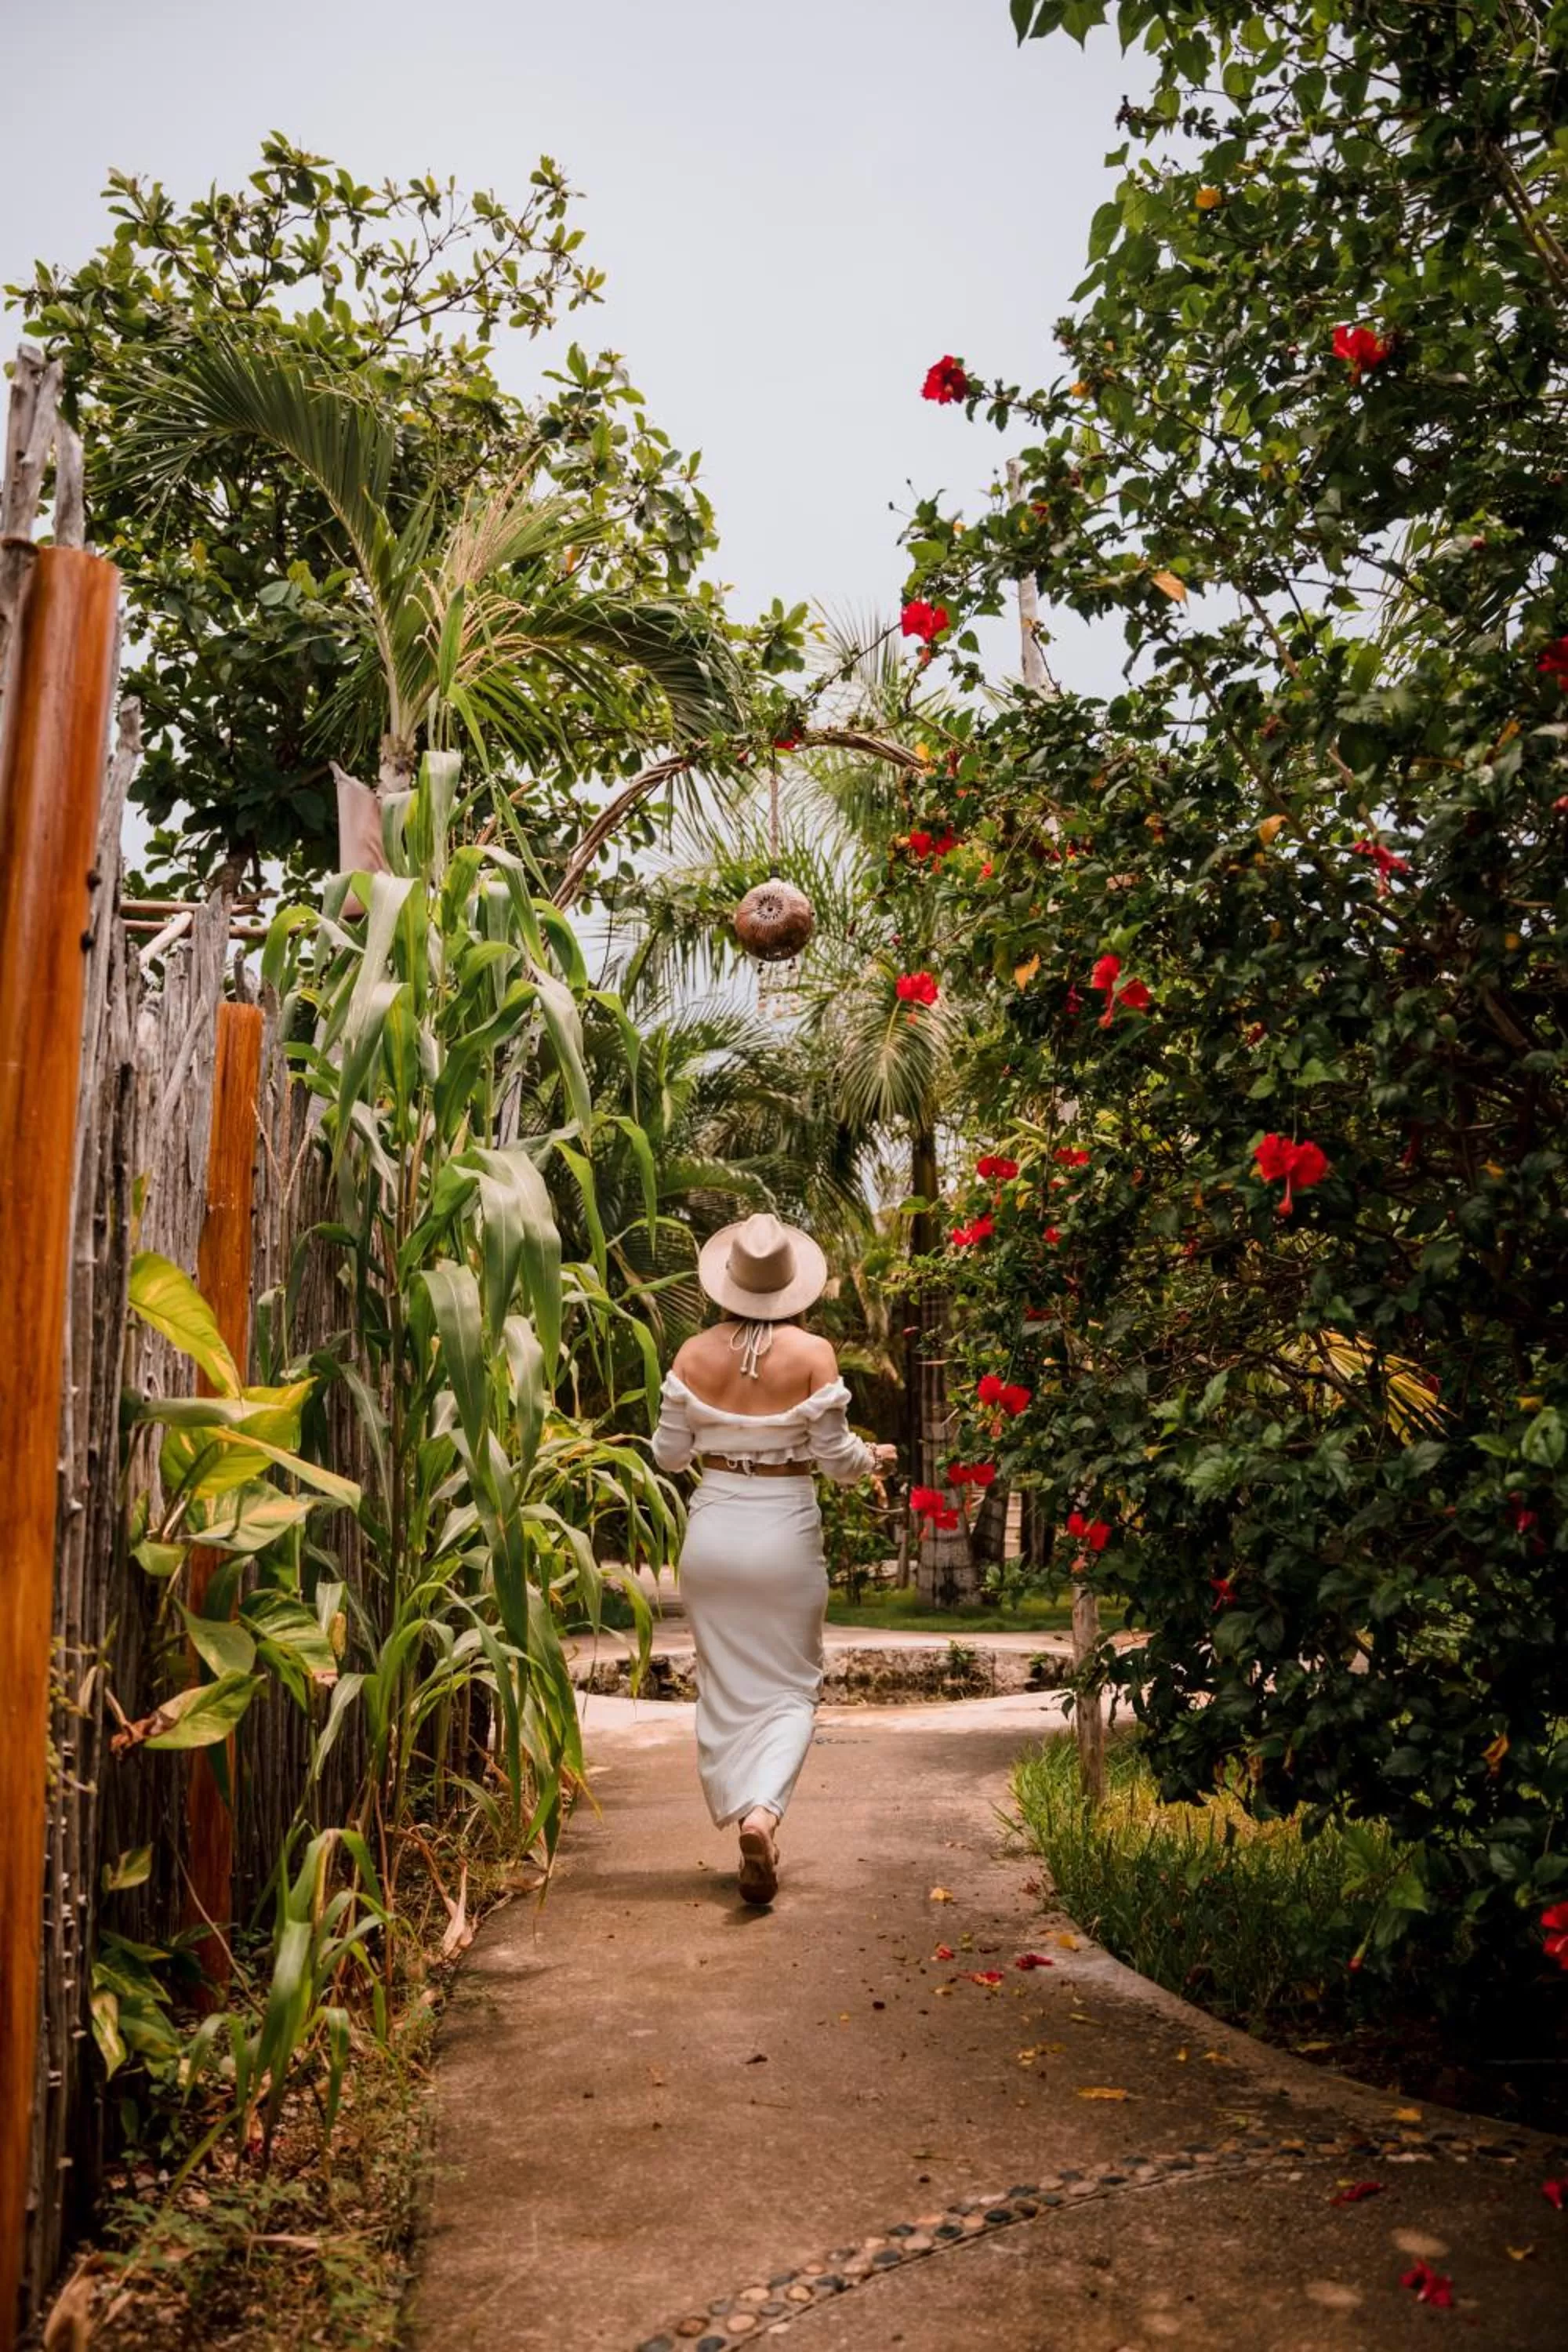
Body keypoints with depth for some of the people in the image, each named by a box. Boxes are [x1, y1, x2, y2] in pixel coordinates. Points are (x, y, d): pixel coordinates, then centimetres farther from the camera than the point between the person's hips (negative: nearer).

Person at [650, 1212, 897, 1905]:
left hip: (712, 1531, 2)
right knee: (789, 1687, 9)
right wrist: (873, 1456, 15)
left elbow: (669, 1454, 3)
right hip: (784, 1535, -2)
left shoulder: (694, 1355, -4)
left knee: (724, 1687, 15)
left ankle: (742, 1819, 20)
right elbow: (835, 1459, -7)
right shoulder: (812, 1354, -11)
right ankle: (764, 1810, -14)